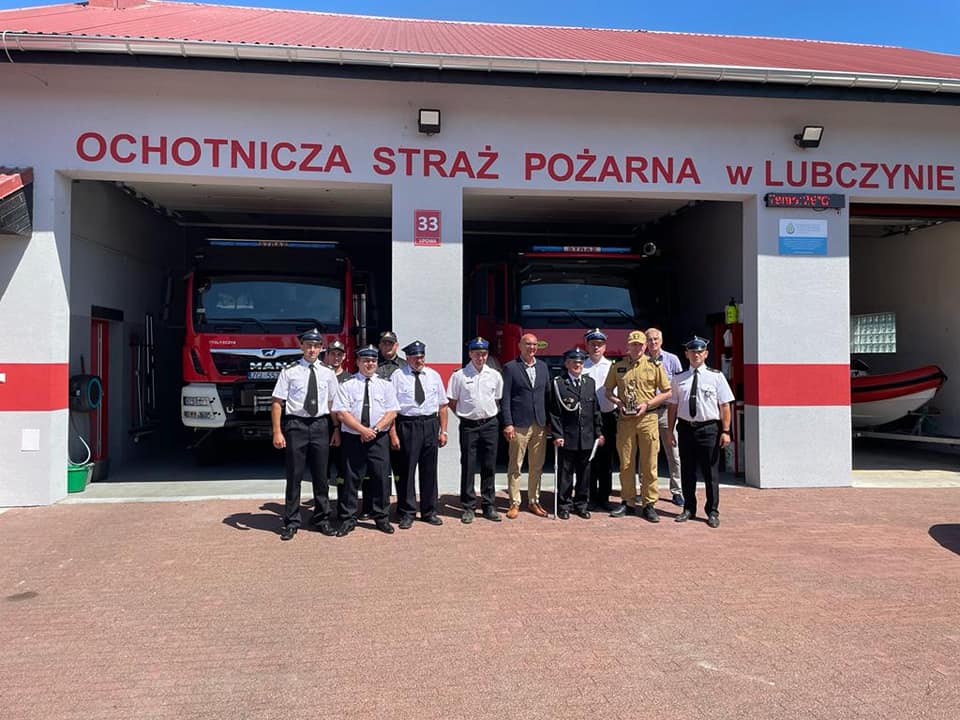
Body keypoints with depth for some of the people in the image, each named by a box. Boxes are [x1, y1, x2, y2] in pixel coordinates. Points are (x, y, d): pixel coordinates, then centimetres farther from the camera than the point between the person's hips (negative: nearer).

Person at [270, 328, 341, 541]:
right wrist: (277, 432, -10)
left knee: (321, 475, 10)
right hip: (295, 425, -3)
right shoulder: (289, 372, -1)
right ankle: (291, 522, 14)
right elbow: (277, 403, -3)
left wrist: (336, 429, 2)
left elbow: (333, 404, 10)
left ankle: (321, 519, 24)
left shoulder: (327, 373, 8)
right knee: (294, 475, 2)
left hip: (321, 425, 3)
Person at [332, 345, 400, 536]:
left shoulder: (385, 385, 10)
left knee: (381, 478, 3)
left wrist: (375, 429, -11)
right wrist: (363, 429, -15)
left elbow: (392, 412, 2)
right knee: (351, 479, 2)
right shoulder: (347, 386, 4)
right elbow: (342, 413, -5)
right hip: (353, 439, -1)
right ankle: (348, 520, 11)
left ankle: (381, 518, 15)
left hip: (379, 439, 1)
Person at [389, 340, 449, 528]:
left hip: (430, 425, 4)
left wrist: (443, 431, 5)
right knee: (407, 470, 1)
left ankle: (429, 511, 23)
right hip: (407, 426, -3)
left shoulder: (434, 376, 10)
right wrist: (393, 433, -11)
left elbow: (442, 405, 11)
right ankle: (407, 513, 14)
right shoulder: (398, 376, -1)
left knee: (429, 470, 10)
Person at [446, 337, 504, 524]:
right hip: (468, 425, -2)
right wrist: (463, 415, 2)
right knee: (468, 467, 2)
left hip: (490, 424, 2)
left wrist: (492, 414, 8)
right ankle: (468, 507, 11)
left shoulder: (495, 376, 4)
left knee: (489, 467, 8)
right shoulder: (459, 376, -3)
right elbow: (452, 401, 5)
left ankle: (489, 506, 18)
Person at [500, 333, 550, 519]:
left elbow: (547, 394, 13)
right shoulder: (510, 368, -2)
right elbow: (505, 398, -5)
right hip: (519, 425, -4)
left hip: (540, 424, 4)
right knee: (515, 466, 2)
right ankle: (514, 503, 12)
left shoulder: (543, 366, 12)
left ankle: (533, 501, 22)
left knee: (537, 467, 10)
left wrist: (549, 420, 7)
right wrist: (508, 424, -11)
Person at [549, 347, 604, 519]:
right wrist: (557, 435, -11)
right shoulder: (558, 383, -3)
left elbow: (595, 410, 13)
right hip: (567, 438, -4)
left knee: (584, 473, 10)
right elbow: (554, 412, -5)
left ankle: (581, 504, 22)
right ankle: (564, 505, 14)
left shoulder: (590, 382, 10)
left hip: (587, 438, 4)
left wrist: (598, 433, 9)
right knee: (565, 473, 3)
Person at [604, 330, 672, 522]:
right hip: (625, 419, 2)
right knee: (625, 464, 6)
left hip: (648, 418, -1)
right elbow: (608, 390, 15)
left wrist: (647, 404, -9)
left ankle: (648, 504, 9)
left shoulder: (654, 366, 2)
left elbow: (667, 392, 3)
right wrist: (618, 402, -4)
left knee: (649, 464, 1)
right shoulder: (617, 366, 7)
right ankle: (628, 502, 17)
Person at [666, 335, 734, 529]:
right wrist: (670, 430, 6)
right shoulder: (679, 379, 7)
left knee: (710, 472, 4)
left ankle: (712, 512, 16)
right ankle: (689, 509, 25)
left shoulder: (716, 376, 0)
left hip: (709, 428, -3)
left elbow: (725, 406, -3)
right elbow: (673, 406, 9)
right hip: (686, 428, 3)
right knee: (687, 471, 11)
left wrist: (725, 431, -8)